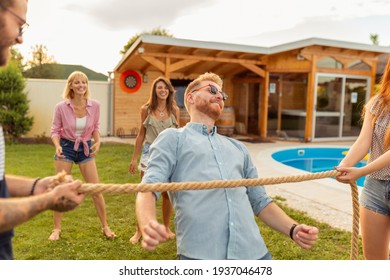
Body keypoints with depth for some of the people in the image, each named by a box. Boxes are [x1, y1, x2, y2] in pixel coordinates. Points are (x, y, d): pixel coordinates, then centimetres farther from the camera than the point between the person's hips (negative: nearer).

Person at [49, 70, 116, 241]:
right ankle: (57, 229, 24)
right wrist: (57, 146, -24)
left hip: (86, 148, 1)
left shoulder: (95, 106, -9)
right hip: (66, 147, -1)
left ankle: (105, 227, 18)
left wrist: (98, 142, -14)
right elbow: (55, 130, -4)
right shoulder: (61, 107, -14)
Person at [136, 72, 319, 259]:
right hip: (200, 253, -4)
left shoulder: (237, 147, 25)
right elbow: (149, 187, -5)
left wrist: (292, 229, 5)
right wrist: (147, 225, -26)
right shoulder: (173, 138, 9)